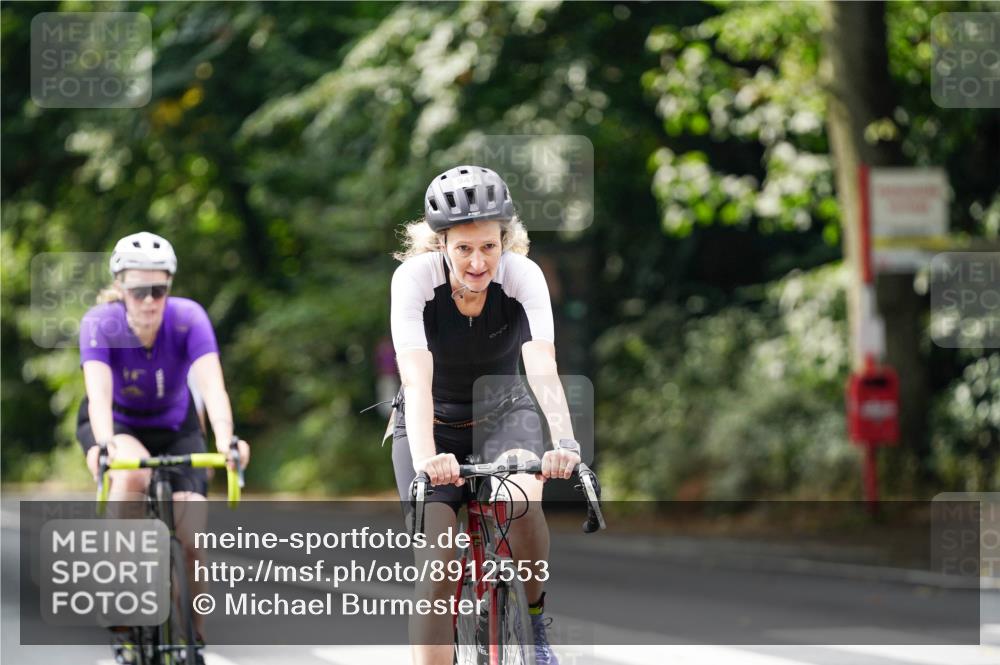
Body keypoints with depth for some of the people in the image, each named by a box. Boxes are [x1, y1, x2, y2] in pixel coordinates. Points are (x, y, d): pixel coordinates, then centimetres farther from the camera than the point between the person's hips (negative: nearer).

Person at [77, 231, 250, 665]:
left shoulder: (188, 319, -27)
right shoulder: (101, 324, -28)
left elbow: (212, 384, -39)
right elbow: (99, 393, -42)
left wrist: (225, 437, -58)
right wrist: (104, 446, -61)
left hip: (174, 428, 2)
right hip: (115, 425, -1)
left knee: (191, 540, -16)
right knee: (132, 474, -38)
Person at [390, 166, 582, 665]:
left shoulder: (522, 276, -23)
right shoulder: (415, 277, -26)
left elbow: (543, 370, -35)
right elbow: (416, 380, -37)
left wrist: (565, 444, -52)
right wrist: (425, 457, -53)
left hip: (502, 412, 1)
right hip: (433, 421, 0)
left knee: (523, 500, -30)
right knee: (438, 568, -15)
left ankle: (534, 618, -3)